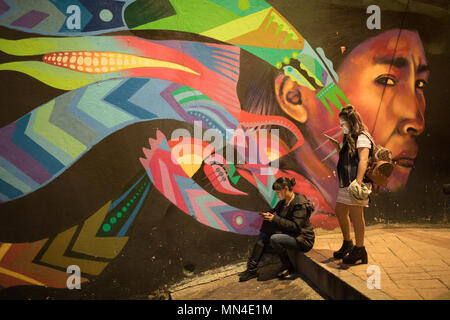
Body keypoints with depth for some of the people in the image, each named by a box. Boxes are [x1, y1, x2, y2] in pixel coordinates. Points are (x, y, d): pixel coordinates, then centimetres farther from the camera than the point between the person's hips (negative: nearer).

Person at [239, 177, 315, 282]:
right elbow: (281, 218, 17)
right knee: (264, 234, -6)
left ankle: (287, 266, -5)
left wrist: (275, 219, -25)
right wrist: (269, 215, -4)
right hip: (288, 234, 9)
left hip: (303, 239, -9)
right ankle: (252, 268, -6)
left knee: (274, 239, -29)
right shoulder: (283, 201, 7)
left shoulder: (300, 204, -19)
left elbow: (296, 226, -25)